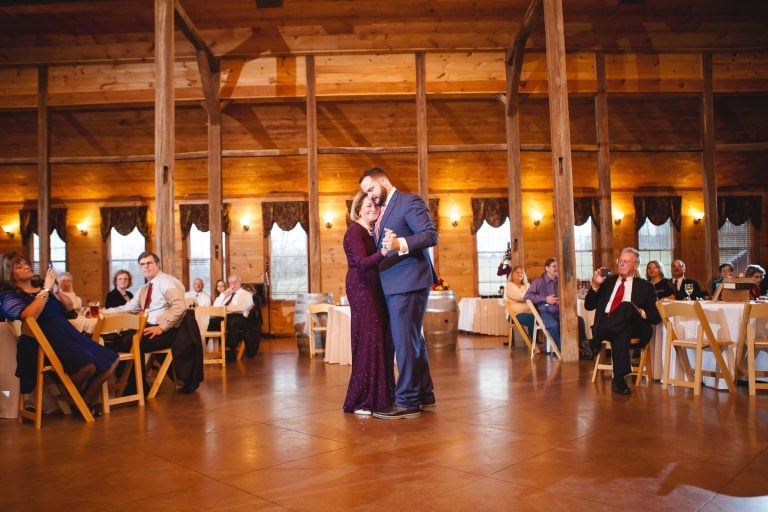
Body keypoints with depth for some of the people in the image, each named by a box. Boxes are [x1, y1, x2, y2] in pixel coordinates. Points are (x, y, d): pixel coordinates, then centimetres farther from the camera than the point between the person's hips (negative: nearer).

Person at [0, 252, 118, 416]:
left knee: (111, 361, -7)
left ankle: (87, 402, 5)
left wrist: (56, 290, -1)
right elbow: (29, 315, -20)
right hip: (47, 339, -7)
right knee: (87, 366, -32)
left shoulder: (41, 286, 19)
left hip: (68, 333, 7)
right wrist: (46, 289, -14)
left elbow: (69, 307, 17)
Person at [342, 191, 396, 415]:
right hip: (361, 290, -8)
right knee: (367, 342, -9)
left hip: (375, 291, 8)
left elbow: (373, 261, 11)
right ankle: (360, 401, -2)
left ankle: (380, 396, 16)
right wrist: (382, 252, -41)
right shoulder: (355, 231, -10)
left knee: (382, 341, 7)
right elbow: (362, 263, -24)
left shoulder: (373, 231, 15)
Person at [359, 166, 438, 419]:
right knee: (412, 340, 14)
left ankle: (407, 402, 1)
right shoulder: (384, 211, 20)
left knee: (405, 341, -7)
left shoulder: (410, 201, -7)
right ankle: (424, 396, 24)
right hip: (393, 285, 10)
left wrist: (400, 244, -29)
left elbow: (431, 235, -18)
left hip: (408, 282, -10)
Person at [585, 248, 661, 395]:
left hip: (633, 327, -2)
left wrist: (640, 312, -13)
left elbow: (656, 317, 9)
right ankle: (619, 379, -41)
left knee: (626, 306, -37)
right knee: (621, 334, -38)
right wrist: (595, 285, 4)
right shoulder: (608, 281, 25)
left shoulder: (646, 287, 17)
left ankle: (596, 340, -40)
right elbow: (589, 306, 20)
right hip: (606, 324, 2)